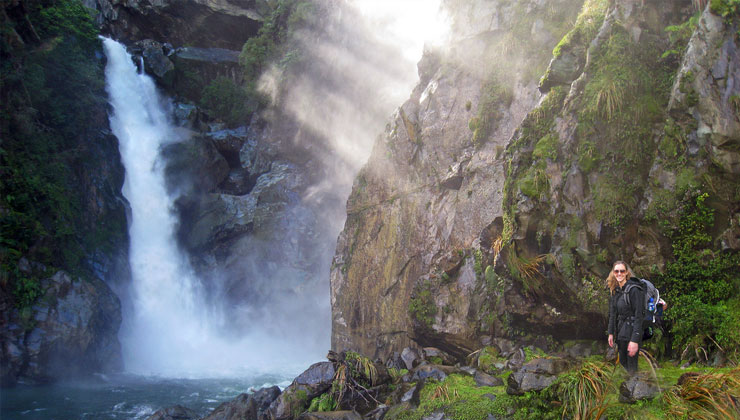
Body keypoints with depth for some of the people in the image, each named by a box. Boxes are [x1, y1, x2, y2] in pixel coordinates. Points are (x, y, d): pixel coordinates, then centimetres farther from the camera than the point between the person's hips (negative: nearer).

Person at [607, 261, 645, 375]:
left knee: (631, 368, -2)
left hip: (631, 333, -7)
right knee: (622, 364, 15)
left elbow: (639, 316, -19)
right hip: (620, 333, 8)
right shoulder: (615, 290, 8)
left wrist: (635, 340, -22)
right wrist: (611, 333, 10)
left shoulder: (634, 289, -16)